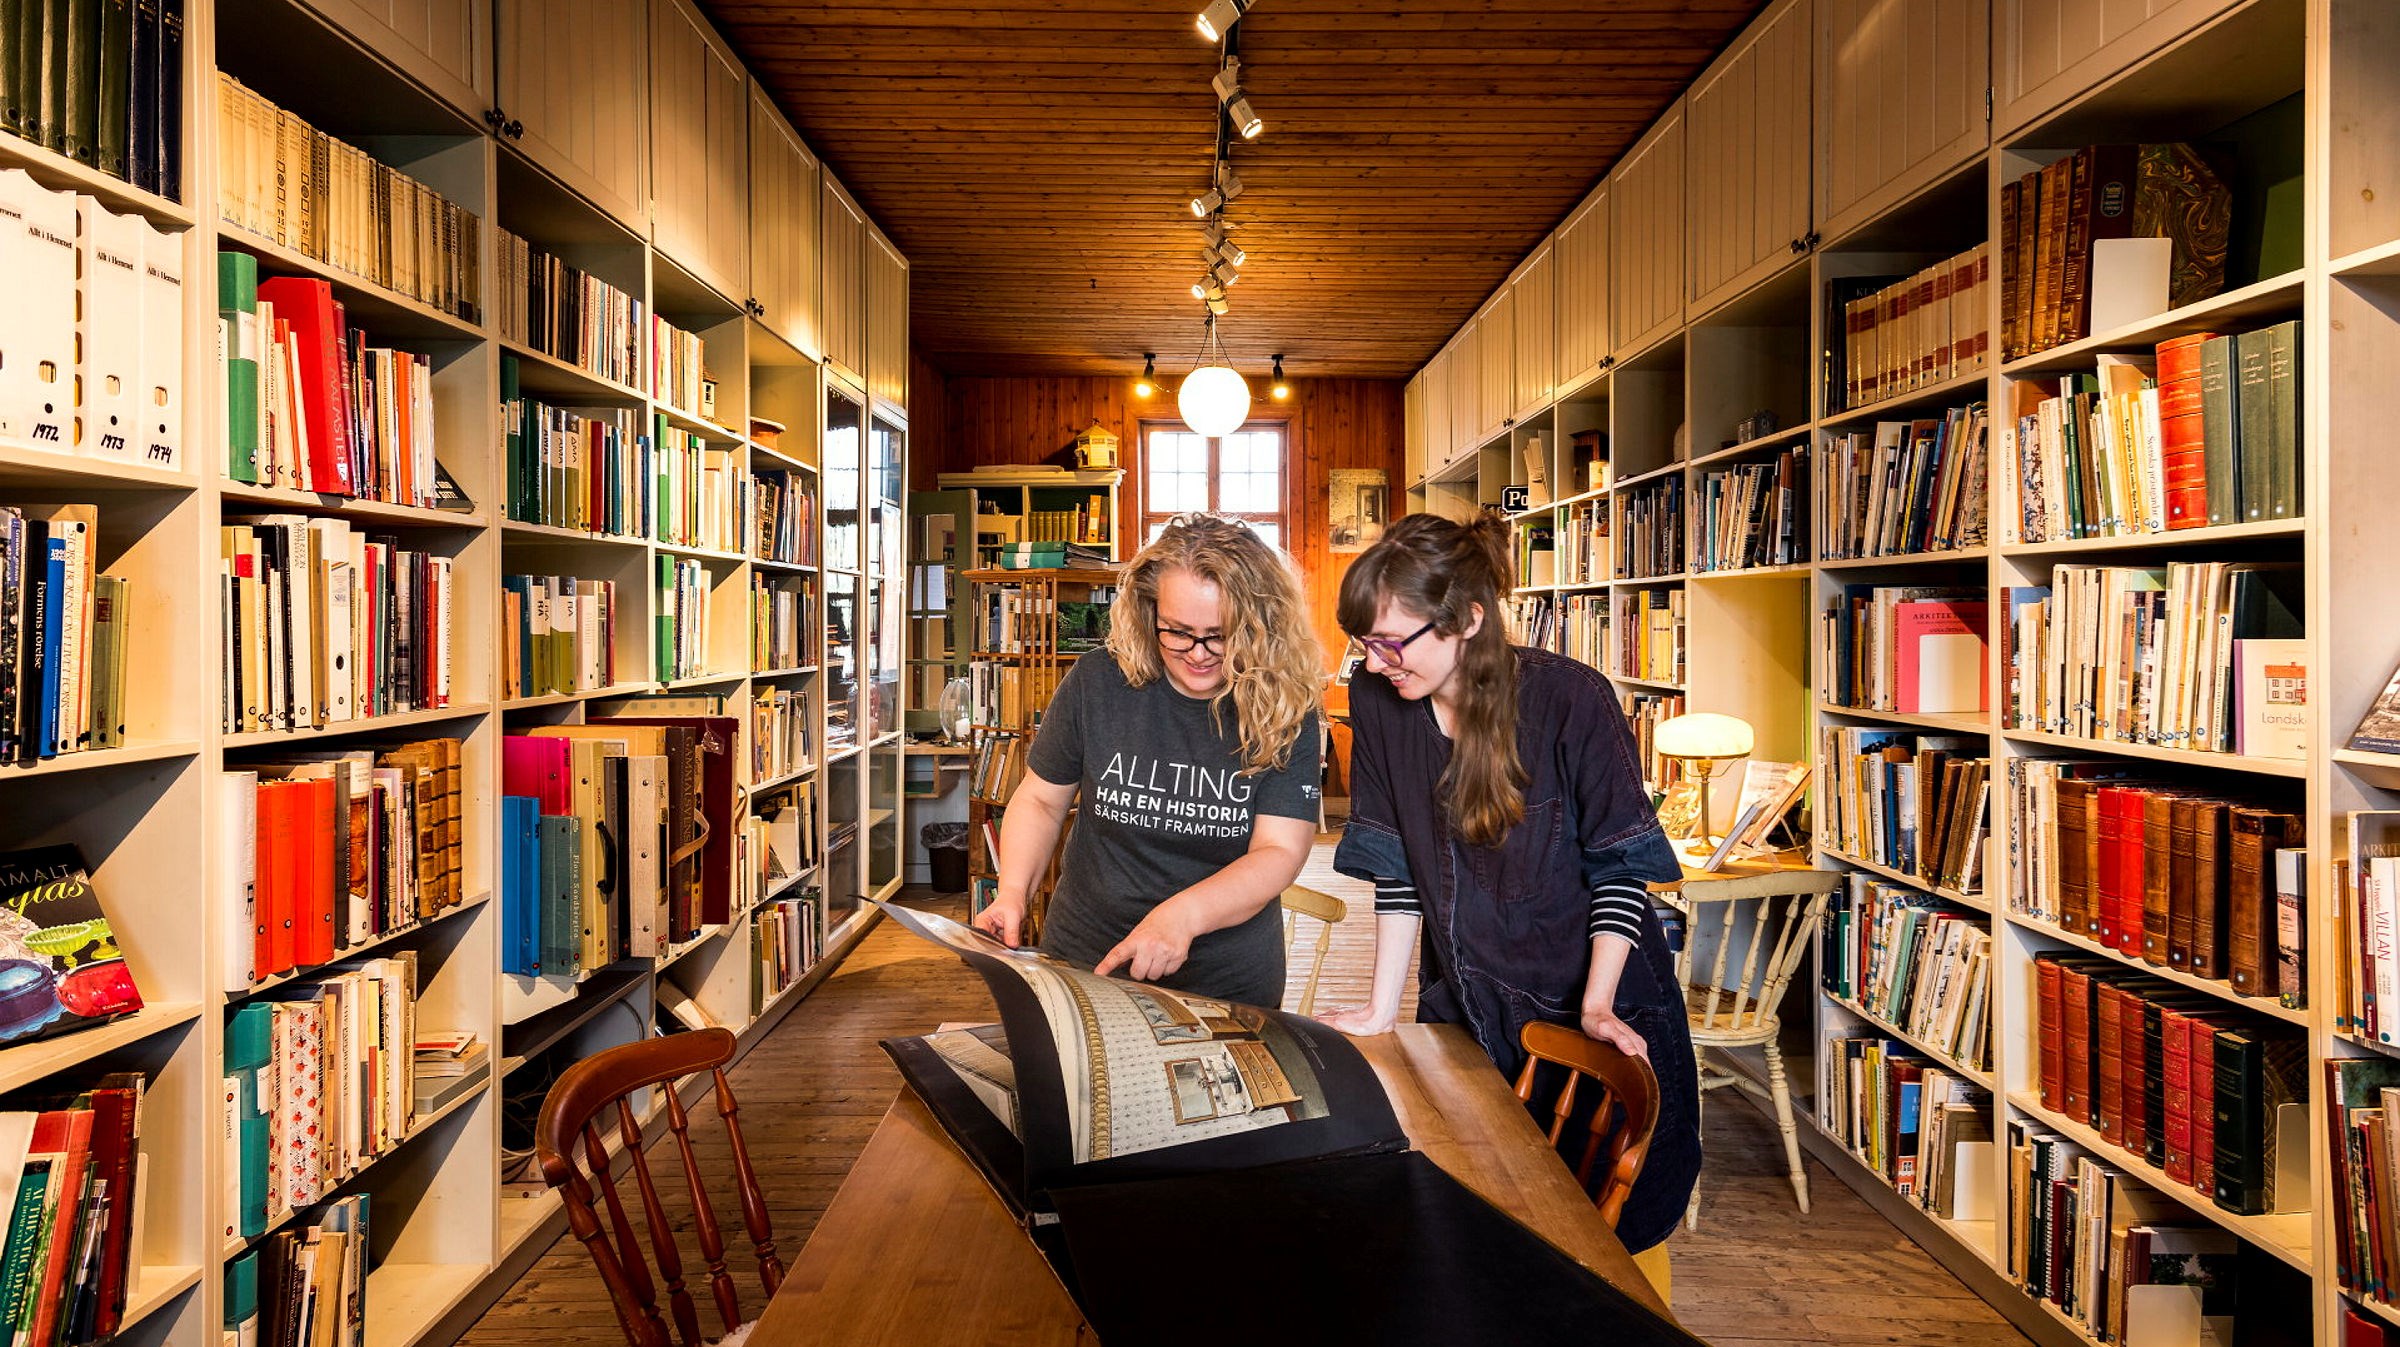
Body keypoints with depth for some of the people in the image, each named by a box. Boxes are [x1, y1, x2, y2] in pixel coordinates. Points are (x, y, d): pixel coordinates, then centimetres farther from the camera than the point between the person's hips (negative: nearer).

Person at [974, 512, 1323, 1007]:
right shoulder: (1098, 682, -4)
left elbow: (1280, 851, -14)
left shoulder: (1286, 710, -8)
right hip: (1082, 962, 0)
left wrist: (1183, 915, -30)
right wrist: (1012, 891, -10)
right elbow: (1040, 801, 7)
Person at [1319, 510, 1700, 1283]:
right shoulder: (1377, 705, -9)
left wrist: (1598, 1004, -22)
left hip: (1595, 1006, -3)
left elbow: (1620, 866, -13)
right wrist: (1382, 1008, -4)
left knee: (1619, 1224, 9)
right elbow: (1397, 870, -3)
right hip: (1466, 1010, 3)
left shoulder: (1570, 699, -19)